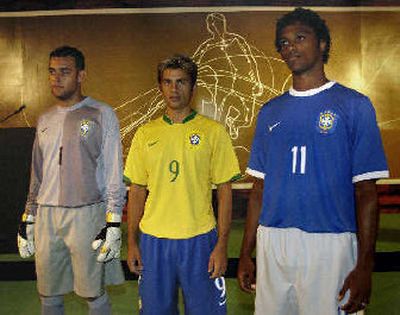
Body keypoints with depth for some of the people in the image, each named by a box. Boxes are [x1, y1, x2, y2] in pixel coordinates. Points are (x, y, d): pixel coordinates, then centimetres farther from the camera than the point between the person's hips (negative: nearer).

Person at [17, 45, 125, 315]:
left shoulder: (102, 115, -3)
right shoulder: (45, 120, 14)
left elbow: (114, 173, -6)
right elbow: (37, 175, 19)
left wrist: (113, 222, -12)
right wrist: (28, 220, 16)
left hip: (87, 214, -5)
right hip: (47, 216, 5)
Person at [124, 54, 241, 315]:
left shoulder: (213, 131, -2)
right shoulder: (145, 134, 6)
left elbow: (225, 190, -2)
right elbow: (137, 191, 9)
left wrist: (222, 244, -8)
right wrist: (132, 242, 6)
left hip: (199, 239, -2)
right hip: (153, 240, 3)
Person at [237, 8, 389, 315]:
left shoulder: (354, 105, -1)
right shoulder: (270, 112, 10)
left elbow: (366, 191, -4)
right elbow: (260, 188, 12)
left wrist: (364, 265, -10)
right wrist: (245, 254, 9)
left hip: (329, 244, -3)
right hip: (271, 244, 4)